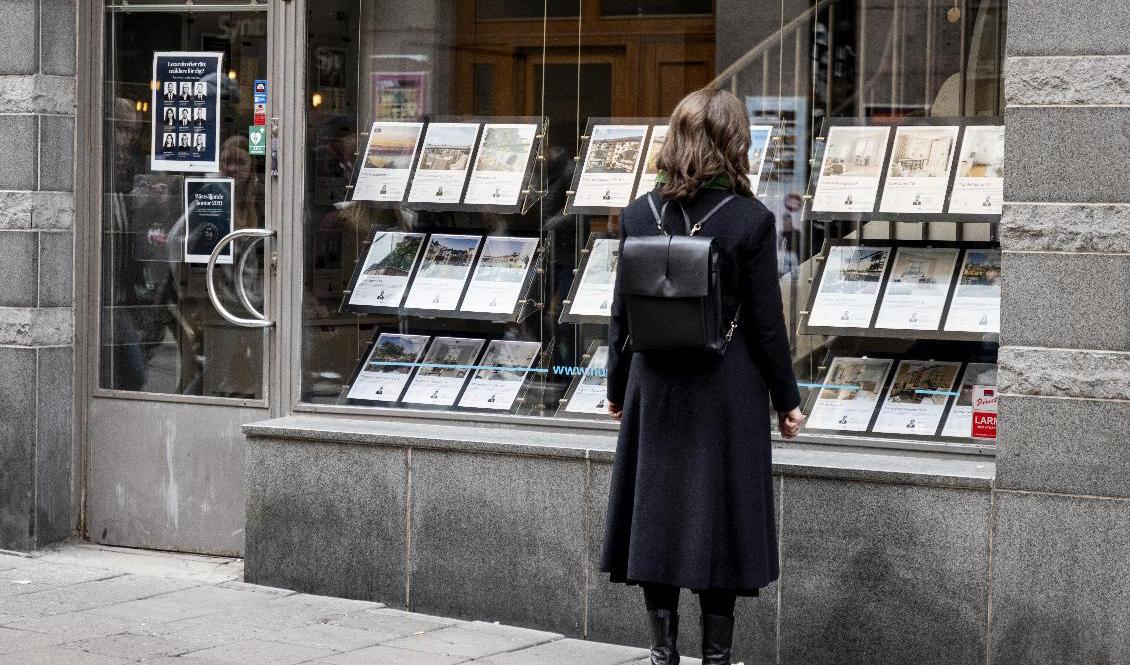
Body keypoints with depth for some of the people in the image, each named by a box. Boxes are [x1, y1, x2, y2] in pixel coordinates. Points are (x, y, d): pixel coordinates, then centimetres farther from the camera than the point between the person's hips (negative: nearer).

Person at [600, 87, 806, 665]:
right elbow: (766, 324, -8)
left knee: (656, 509, 11)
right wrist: (787, 400, 3)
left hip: (655, 387, 3)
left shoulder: (638, 216, -2)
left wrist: (617, 388, 14)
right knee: (719, 511, 6)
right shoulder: (751, 220, -11)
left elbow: (622, 315, 2)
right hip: (728, 390, -3)